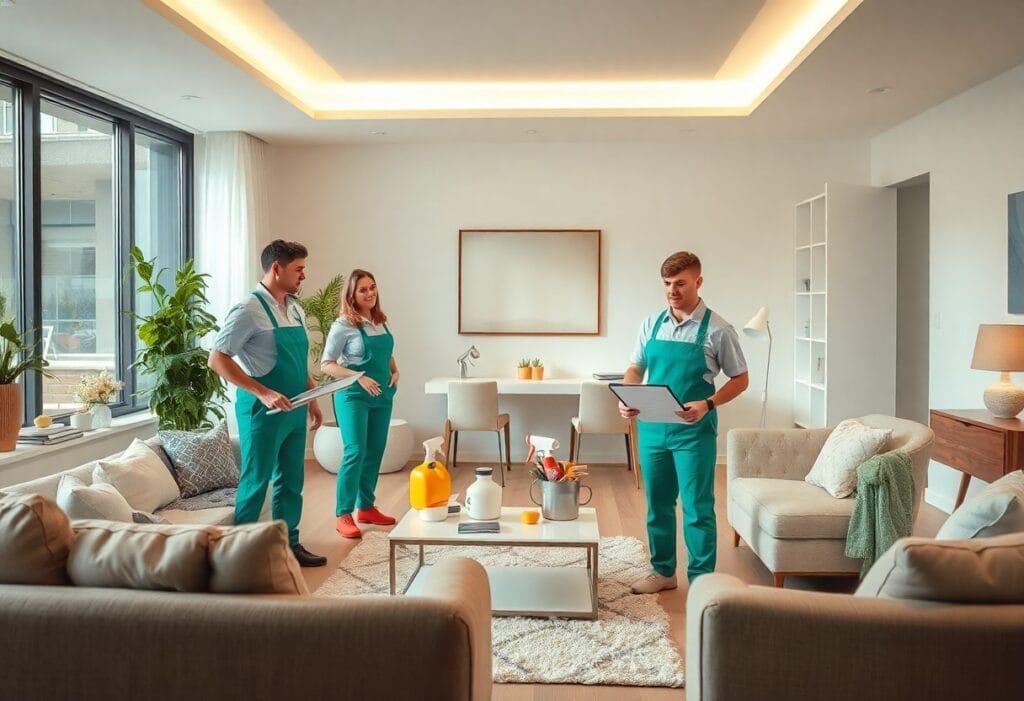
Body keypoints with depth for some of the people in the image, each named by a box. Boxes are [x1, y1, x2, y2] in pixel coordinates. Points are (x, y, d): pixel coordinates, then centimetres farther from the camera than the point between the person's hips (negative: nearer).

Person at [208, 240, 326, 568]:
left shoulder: (295, 309, 10)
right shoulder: (249, 309, -14)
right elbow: (217, 359, -17)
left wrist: (312, 400, 16)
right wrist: (262, 393, -23)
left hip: (294, 410, 8)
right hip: (263, 411, -8)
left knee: (291, 480, 15)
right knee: (256, 480, 3)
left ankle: (289, 544, 28)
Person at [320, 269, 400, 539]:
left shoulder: (381, 322, 8)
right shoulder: (343, 325, -10)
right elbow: (326, 365, -11)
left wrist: (395, 372, 2)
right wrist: (359, 378, -21)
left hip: (382, 396, 7)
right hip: (353, 396, -6)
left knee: (375, 453, 10)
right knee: (355, 452, -12)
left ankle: (366, 507, 23)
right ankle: (343, 515, -3)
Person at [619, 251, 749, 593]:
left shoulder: (717, 330, -8)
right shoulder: (651, 323, 5)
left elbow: (740, 379, -2)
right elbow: (635, 369, 11)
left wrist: (707, 404, -18)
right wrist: (626, 399, -9)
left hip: (694, 431, -4)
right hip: (651, 428, 5)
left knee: (697, 508, 4)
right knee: (657, 504, 16)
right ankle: (663, 571, 32)